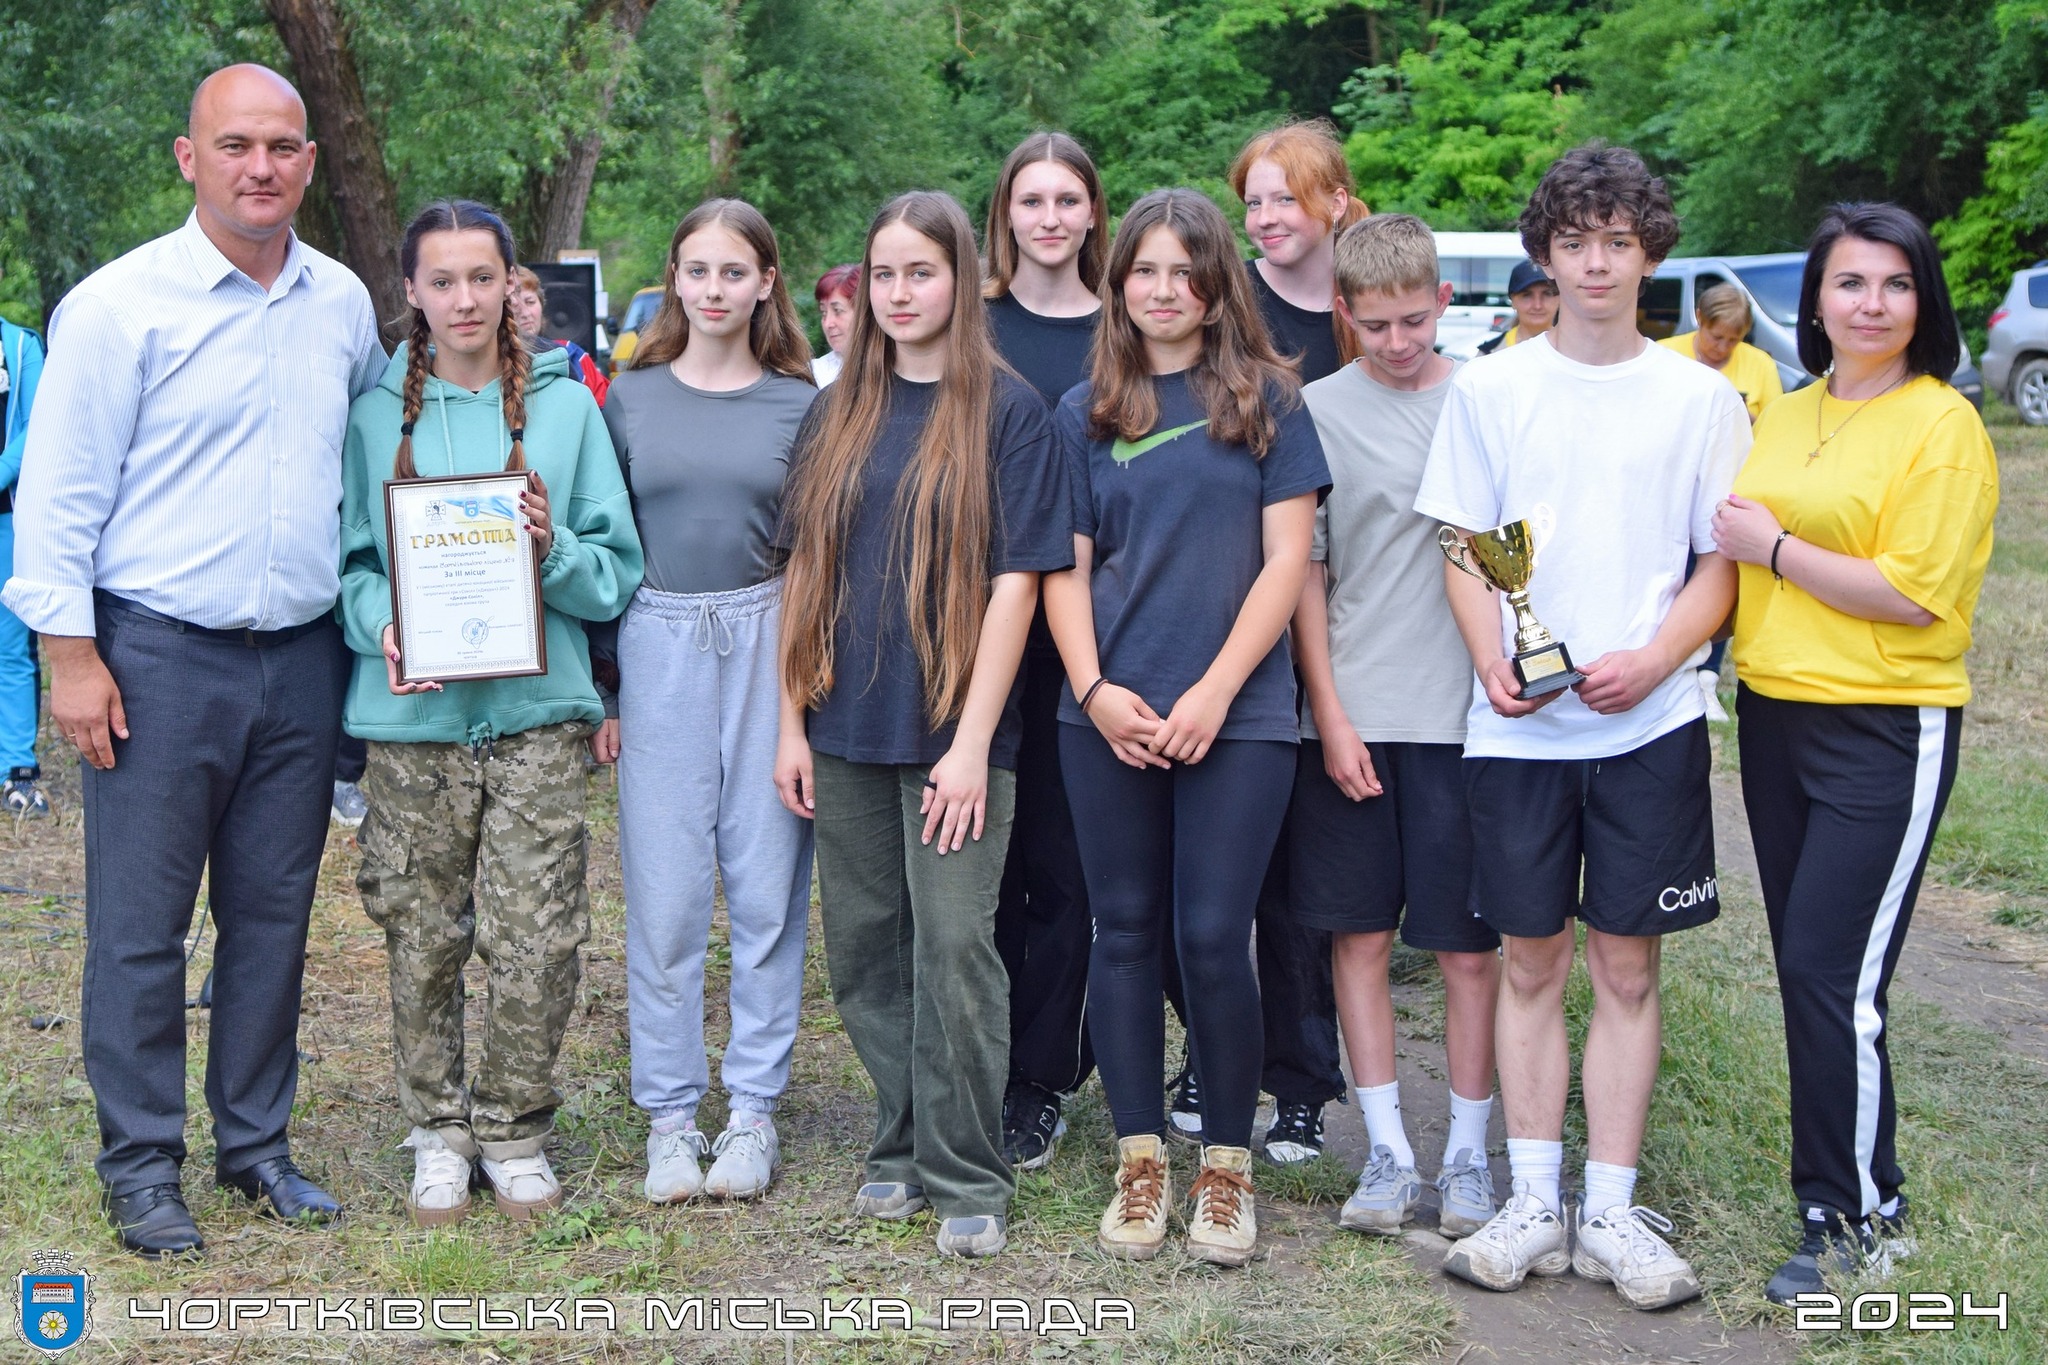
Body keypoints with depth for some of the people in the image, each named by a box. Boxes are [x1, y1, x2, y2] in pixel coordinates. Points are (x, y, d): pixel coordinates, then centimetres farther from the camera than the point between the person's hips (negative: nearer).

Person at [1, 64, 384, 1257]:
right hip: (161, 657, -4)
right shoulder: (121, 305, -7)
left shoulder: (343, 304, 7)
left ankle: (257, 1143, 24)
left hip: (303, 660, 4)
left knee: (274, 915, 11)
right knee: (141, 925, 1)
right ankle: (141, 1166, 13)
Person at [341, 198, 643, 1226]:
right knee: (422, 939, 6)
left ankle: (517, 1132, 17)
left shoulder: (565, 406, 6)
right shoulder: (374, 410, 6)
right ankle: (439, 1131, 23)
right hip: (413, 716, 1)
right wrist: (380, 625, -12)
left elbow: (616, 571, 6)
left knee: (535, 940, -1)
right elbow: (347, 556, 8)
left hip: (535, 713, 0)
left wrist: (556, 549, -14)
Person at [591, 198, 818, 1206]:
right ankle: (668, 1112, 13)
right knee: (664, 890, 1)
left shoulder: (800, 404, 5)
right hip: (659, 647, 0)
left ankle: (752, 1106, 15)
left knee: (767, 885, 3)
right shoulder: (630, 398, 7)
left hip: (770, 648, 0)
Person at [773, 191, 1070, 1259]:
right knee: (865, 951, 10)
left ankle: (966, 1178, 7)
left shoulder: (1005, 411, -3)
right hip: (846, 730, 5)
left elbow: (1016, 580, -8)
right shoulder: (838, 415, 11)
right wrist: (792, 722, 6)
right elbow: (803, 571, 12)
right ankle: (903, 1146, 24)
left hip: (955, 729, -4)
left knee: (956, 948, -5)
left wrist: (973, 740, -14)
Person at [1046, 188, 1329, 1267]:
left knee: (1212, 940, -3)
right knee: (1125, 935, 7)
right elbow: (1065, 567, 8)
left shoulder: (1266, 399, 4)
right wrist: (1093, 688, -8)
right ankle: (1140, 1158, 19)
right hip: (1108, 720, 3)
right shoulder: (1084, 413, 10)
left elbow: (1286, 558, -2)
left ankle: (1227, 1165, 14)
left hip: (1236, 716, -2)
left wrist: (1215, 692, -10)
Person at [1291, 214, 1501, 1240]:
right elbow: (1303, 575, 4)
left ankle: (1468, 1152, 16)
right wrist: (1331, 714, -2)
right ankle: (1387, 1150, 17)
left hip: (1463, 713, -1)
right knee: (1360, 934, 6)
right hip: (1350, 715, 1)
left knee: (1469, 944, 3)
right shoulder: (1317, 410, 3)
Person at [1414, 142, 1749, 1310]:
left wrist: (1651, 661, -13)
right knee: (1531, 961, 6)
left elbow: (1721, 568, 4)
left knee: (1628, 964, 4)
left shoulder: (1700, 398, 4)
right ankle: (1534, 1206, 16)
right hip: (1519, 726, 1)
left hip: (1650, 723, 0)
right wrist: (1493, 664, -12)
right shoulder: (1491, 389, 5)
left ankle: (1611, 1213, 13)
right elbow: (1466, 552, 6)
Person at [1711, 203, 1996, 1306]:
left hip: (1884, 732, -7)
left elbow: (1910, 595, -18)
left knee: (1835, 975, -8)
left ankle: (1852, 1217, 7)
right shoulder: (1783, 417, 11)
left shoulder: (1942, 425, -10)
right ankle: (1849, 1182, 25)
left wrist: (1772, 545, -13)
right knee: (1804, 966, 12)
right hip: (1773, 716, 7)